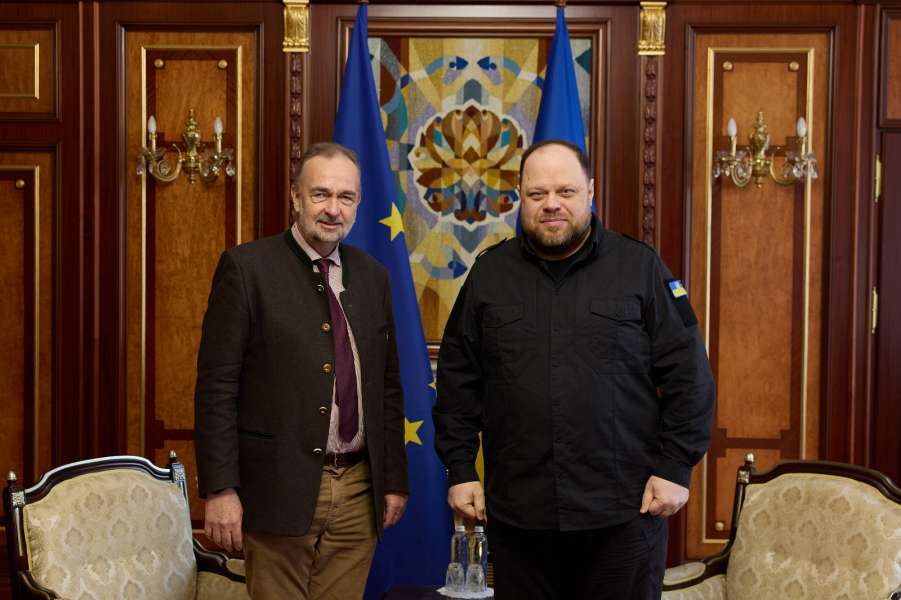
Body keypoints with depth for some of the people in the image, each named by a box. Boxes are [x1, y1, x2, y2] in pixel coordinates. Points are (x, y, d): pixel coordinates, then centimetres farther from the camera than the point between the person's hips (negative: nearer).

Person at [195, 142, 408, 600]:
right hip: (280, 488, -4)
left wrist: (394, 478, 12)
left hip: (358, 492, 4)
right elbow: (216, 386, -8)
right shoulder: (246, 267, -5)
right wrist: (220, 489, -12)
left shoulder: (372, 276, 10)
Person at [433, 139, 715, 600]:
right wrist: (460, 469, 4)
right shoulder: (489, 274, 6)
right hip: (516, 511, 2)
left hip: (623, 510, -1)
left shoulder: (640, 267, 0)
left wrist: (675, 468, -5)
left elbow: (687, 375, -1)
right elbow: (457, 380, 8)